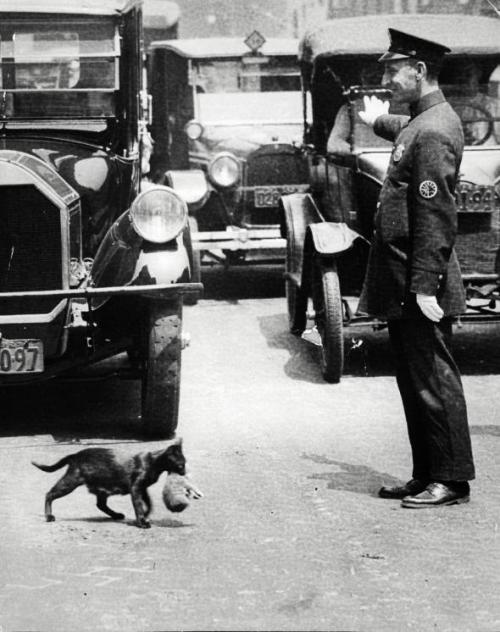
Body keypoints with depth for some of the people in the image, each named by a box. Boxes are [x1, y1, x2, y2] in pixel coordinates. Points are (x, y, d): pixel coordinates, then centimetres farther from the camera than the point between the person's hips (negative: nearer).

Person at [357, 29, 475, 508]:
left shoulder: (434, 132, -18)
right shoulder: (421, 122, 12)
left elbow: (435, 216, -23)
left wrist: (426, 286, -25)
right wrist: (380, 121, 57)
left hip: (419, 285, -10)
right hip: (402, 286, 10)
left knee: (433, 379, -4)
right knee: (413, 380, 14)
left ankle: (451, 480, 3)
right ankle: (426, 475, 21)